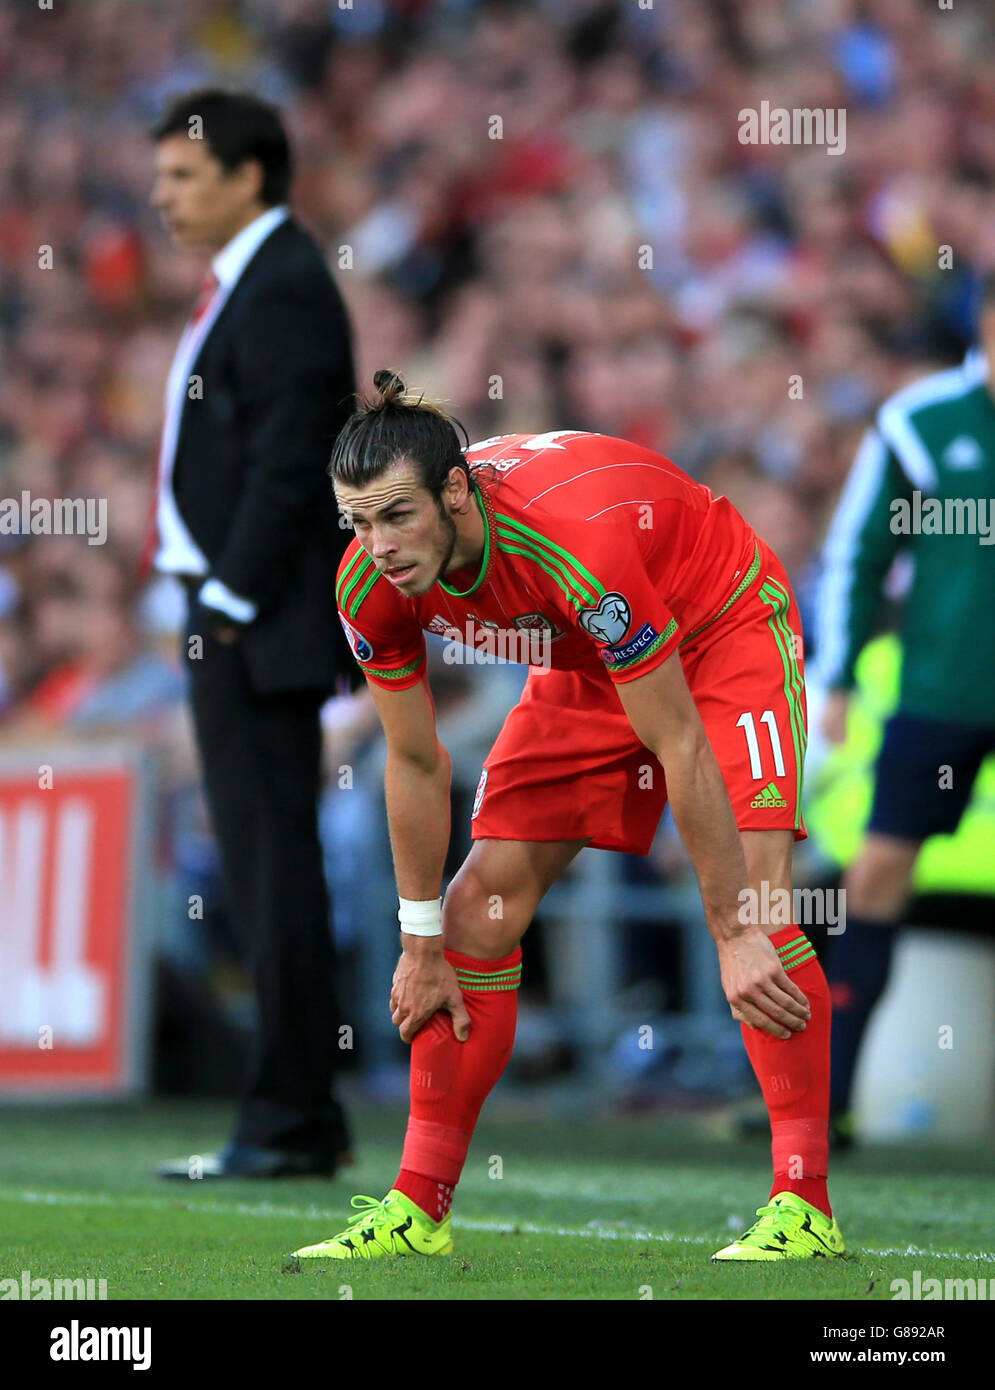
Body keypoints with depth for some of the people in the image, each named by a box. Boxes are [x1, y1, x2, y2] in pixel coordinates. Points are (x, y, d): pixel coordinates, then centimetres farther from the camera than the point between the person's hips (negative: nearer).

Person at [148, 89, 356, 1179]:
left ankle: (289, 1123, -7)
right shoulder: (246, 283, 19)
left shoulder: (286, 287, -12)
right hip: (229, 613, 10)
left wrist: (233, 603, -19)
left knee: (276, 873, -8)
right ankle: (297, 1118, 15)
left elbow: (289, 462, -19)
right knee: (262, 877, 11)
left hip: (261, 628, -10)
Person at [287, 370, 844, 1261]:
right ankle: (419, 1210, 6)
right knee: (480, 908, -2)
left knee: (754, 897, -23)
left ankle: (804, 1208, -20)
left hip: (722, 627, -6)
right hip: (590, 661, 6)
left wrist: (736, 934, -32)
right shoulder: (371, 585, -22)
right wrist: (422, 945, -2)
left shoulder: (576, 543, -41)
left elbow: (679, 746, -35)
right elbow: (417, 763, -6)